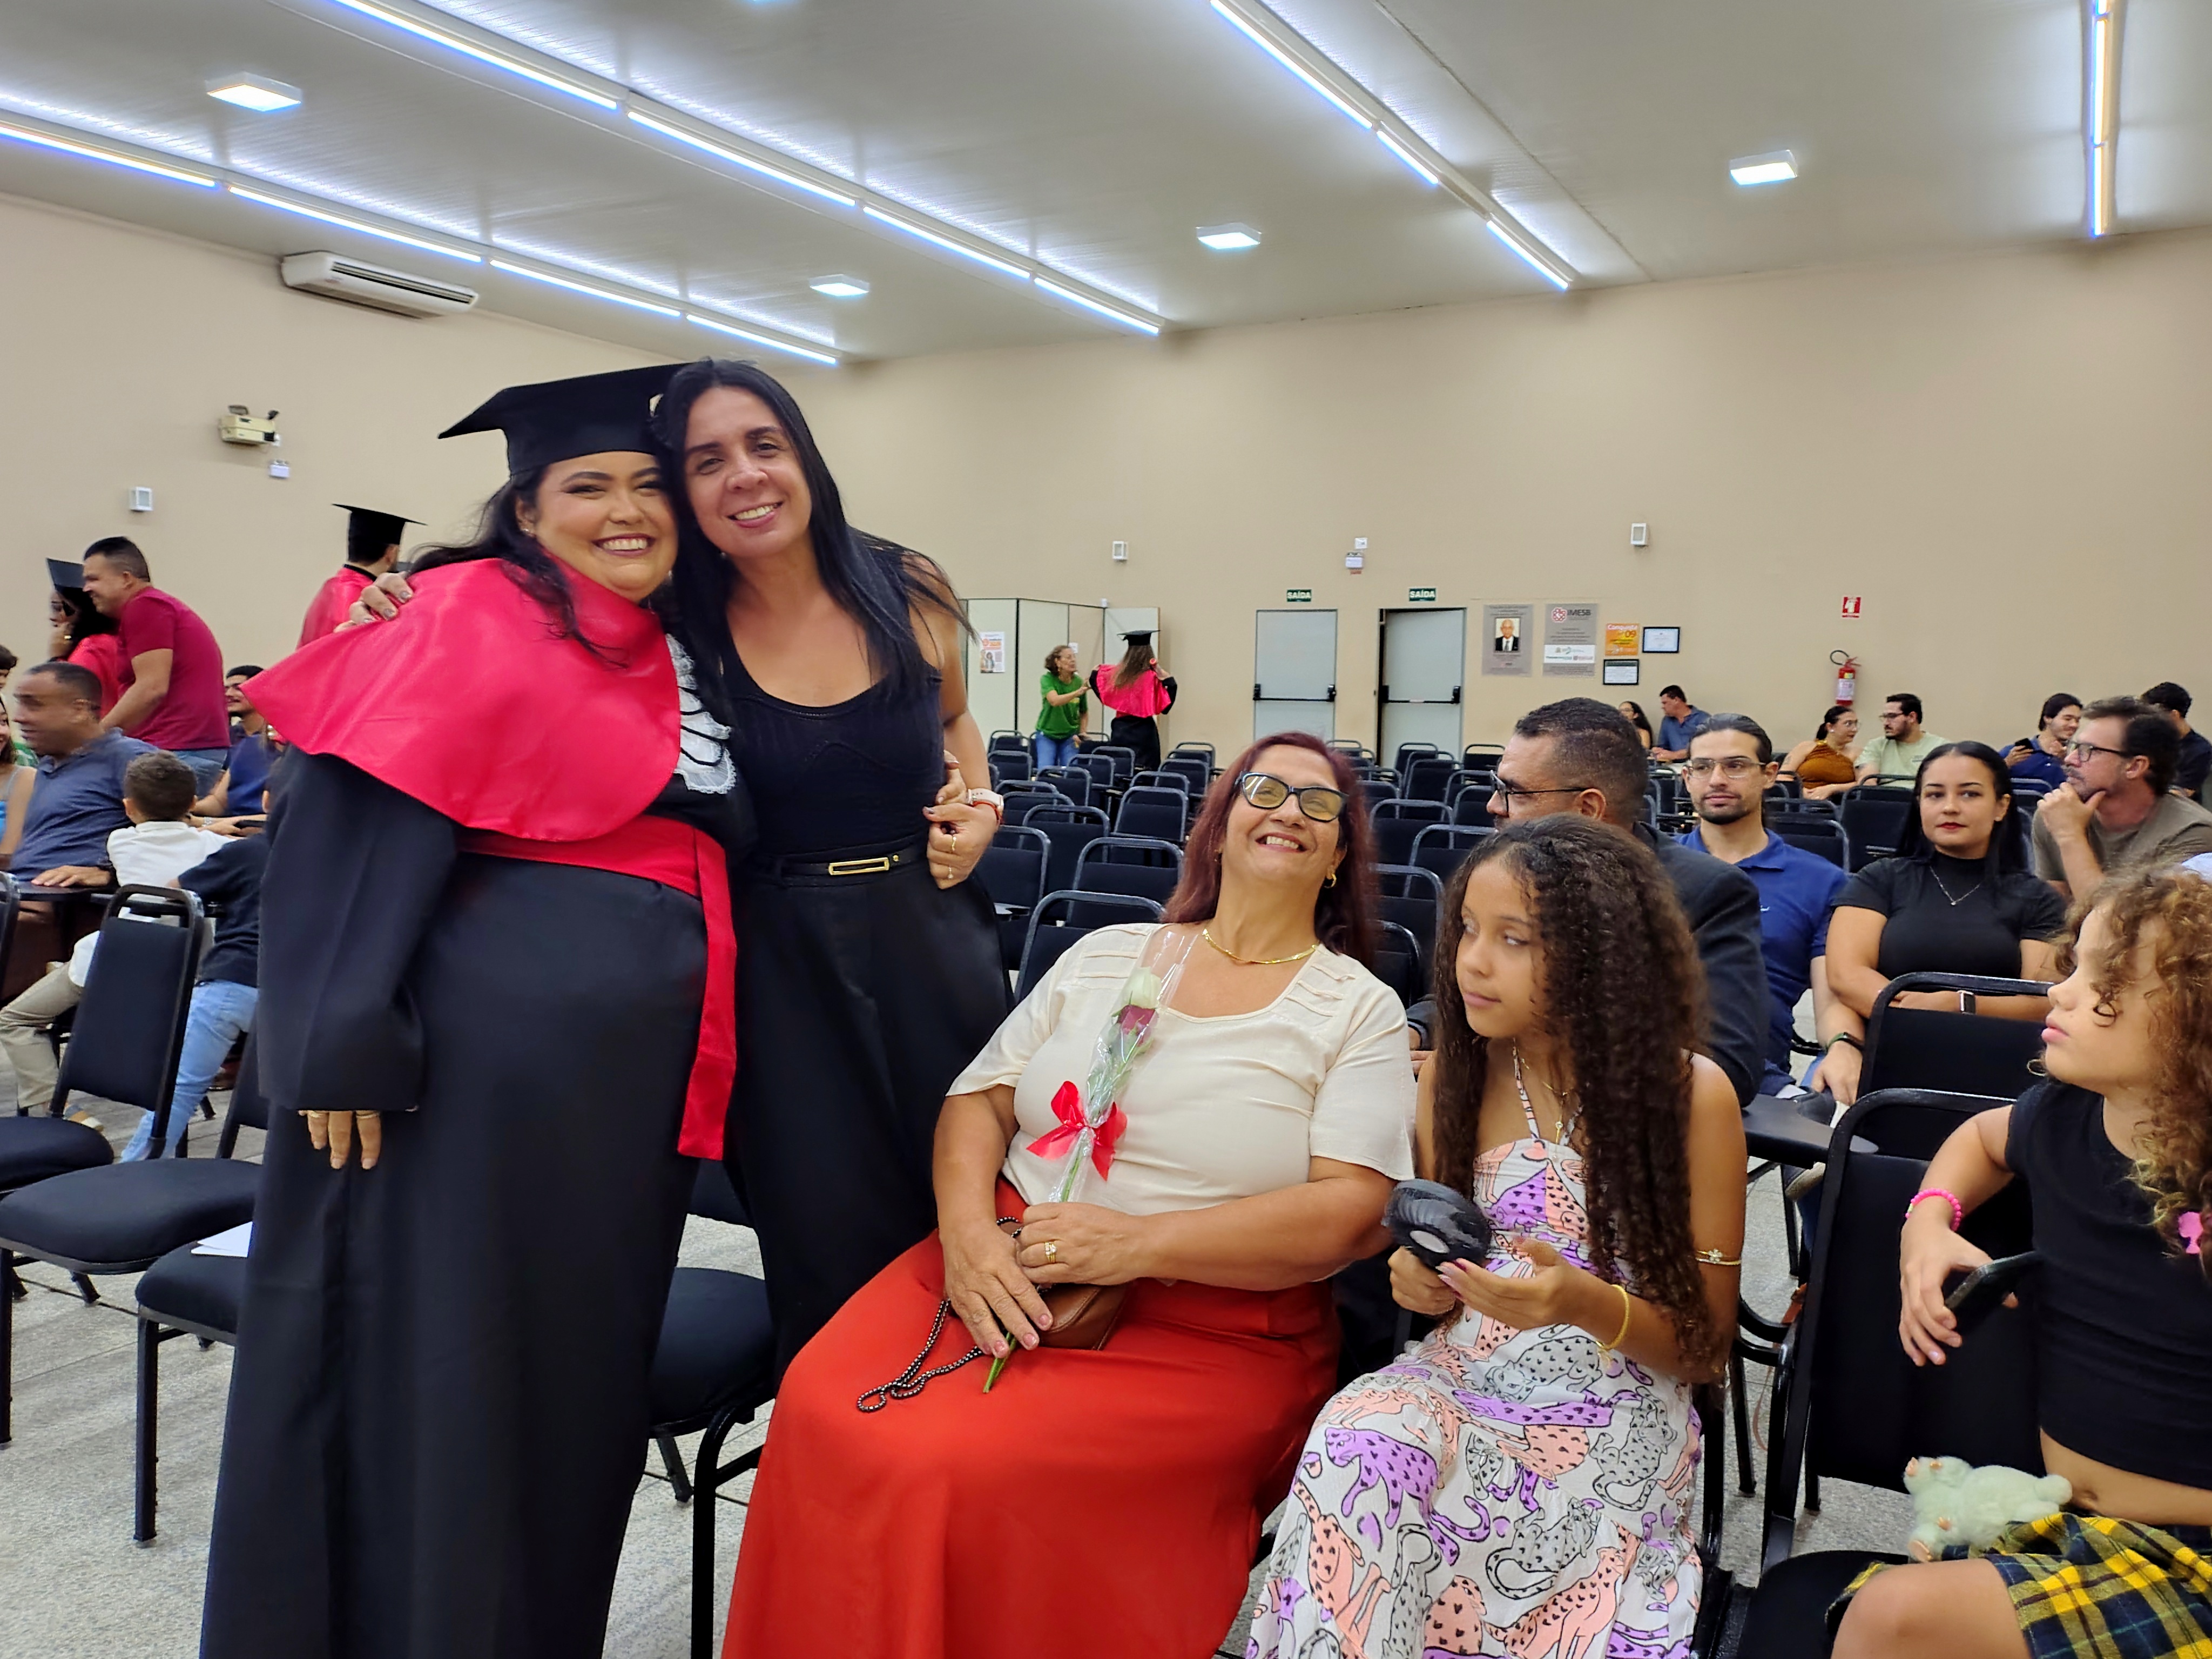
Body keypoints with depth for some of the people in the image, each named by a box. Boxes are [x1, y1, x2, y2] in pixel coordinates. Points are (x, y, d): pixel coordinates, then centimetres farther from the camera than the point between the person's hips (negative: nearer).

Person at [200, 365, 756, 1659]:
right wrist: (343, 1043, -21)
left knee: (586, 1356, 16)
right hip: (485, 1040, -7)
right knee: (440, 1357, 5)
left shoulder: (678, 655, 14)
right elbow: (359, 817, -15)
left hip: (637, 1052, 7)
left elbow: (718, 834, 20)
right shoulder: (472, 614, -6)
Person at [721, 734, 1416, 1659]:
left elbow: (1359, 1214, -8)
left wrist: (1141, 1243, -17)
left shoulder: (1360, 1010, 4)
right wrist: (968, 1232, -9)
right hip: (1006, 1269, 4)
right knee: (823, 1410, -21)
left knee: (969, 1469, -28)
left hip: (1205, 1330, -3)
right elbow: (979, 1098, 12)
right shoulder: (1105, 956, 15)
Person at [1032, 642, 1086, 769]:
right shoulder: (1048, 679, -12)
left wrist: (1082, 732, -7)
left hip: (1069, 735, 2)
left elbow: (1083, 712, 6)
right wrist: (1078, 692, -41)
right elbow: (1054, 701, -32)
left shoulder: (1079, 682, -5)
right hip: (1047, 734, -2)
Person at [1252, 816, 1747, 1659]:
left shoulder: (1689, 1091, -7)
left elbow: (1706, 1345, -2)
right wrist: (1418, 1280, -8)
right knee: (1355, 1440, -31)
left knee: (1366, 1469, -30)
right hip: (1457, 1386, 4)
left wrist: (1589, 1304, -21)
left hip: (1609, 1422, -3)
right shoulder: (1455, 1075, 4)